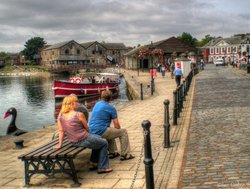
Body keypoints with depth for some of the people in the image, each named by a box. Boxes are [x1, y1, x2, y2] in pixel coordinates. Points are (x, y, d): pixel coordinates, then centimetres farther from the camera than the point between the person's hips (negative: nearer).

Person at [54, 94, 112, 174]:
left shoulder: (61, 115, -3)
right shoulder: (79, 114, -20)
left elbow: (61, 131, -1)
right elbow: (87, 129, -8)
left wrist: (60, 144, 5)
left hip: (73, 142, 8)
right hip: (83, 140, -8)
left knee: (98, 138, 32)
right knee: (104, 143, 18)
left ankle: (93, 163, 37)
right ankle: (102, 167, 18)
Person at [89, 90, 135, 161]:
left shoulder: (97, 104, 16)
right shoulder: (111, 108, -5)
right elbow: (117, 125, -6)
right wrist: (119, 131, 16)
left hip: (92, 131, 8)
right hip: (101, 132, -8)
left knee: (111, 131, 35)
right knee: (123, 132, 4)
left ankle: (112, 152, 33)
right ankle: (124, 154, 7)